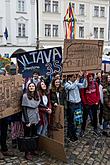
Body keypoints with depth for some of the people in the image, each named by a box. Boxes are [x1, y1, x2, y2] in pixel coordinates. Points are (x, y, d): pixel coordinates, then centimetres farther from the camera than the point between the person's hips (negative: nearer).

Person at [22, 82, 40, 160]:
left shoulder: (37, 96, 4)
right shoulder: (25, 96, -12)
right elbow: (24, 109, -14)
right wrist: (27, 121, -18)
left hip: (35, 119, 5)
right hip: (28, 119, -5)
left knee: (34, 135, 12)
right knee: (27, 136, 6)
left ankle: (33, 150, 27)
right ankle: (27, 153, 16)